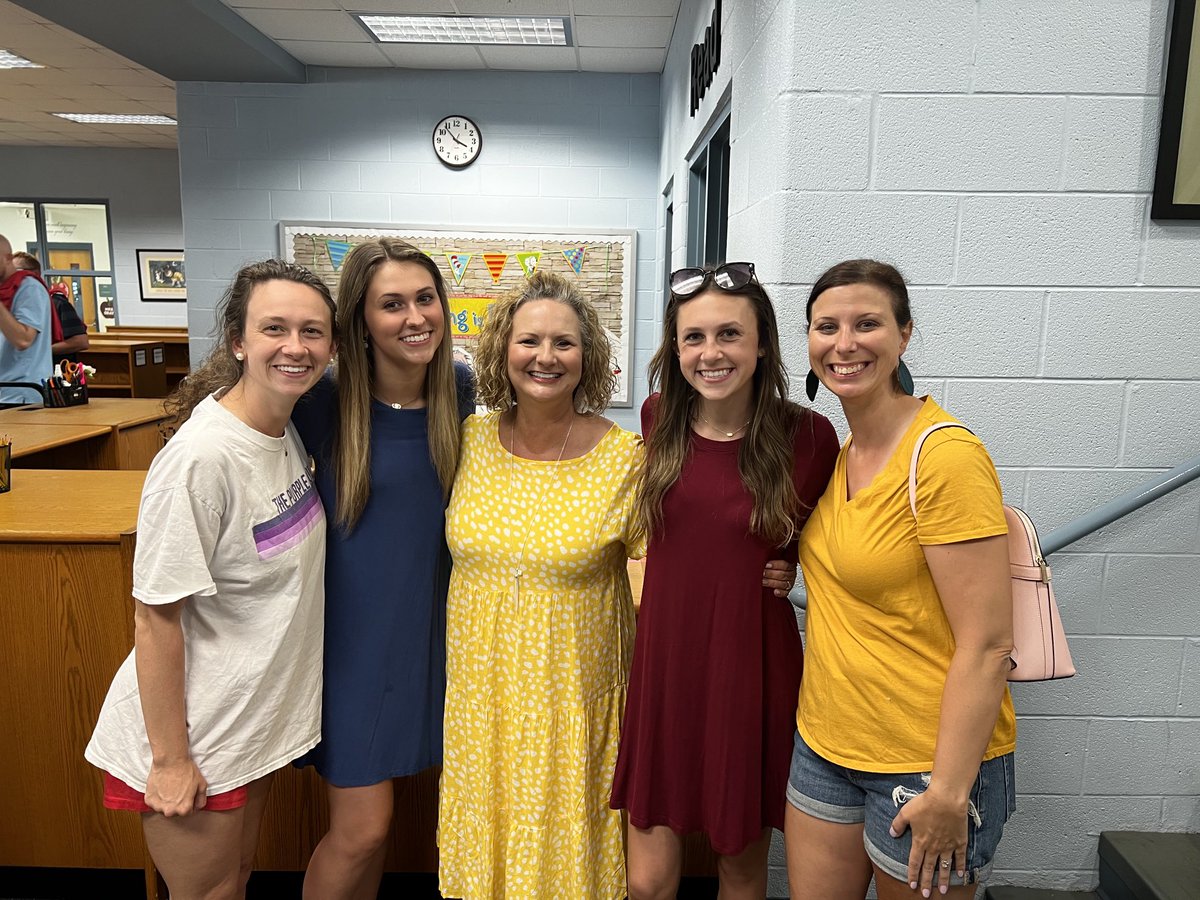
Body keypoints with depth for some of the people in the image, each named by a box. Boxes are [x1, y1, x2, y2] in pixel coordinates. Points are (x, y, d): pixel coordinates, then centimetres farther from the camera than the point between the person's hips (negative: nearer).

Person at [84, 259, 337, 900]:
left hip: (257, 719, 7)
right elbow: (155, 617, -21)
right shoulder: (201, 458, -26)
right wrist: (169, 760, -16)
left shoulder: (287, 429, -2)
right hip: (196, 732, -7)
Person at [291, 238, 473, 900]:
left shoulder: (459, 391, -3)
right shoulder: (325, 404, -14)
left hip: (426, 624, 4)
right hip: (352, 628, -4)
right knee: (361, 828, 3)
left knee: (369, 820, 19)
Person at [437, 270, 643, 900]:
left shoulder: (625, 456, -13)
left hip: (572, 696, -3)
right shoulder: (471, 438, -3)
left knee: (564, 844, 14)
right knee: (482, 841, 19)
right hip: (479, 688, 3)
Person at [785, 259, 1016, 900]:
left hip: (928, 763, -7)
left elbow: (986, 645, -20)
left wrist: (949, 792, -18)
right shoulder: (841, 454, 4)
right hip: (825, 745, 7)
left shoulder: (945, 456, -20)